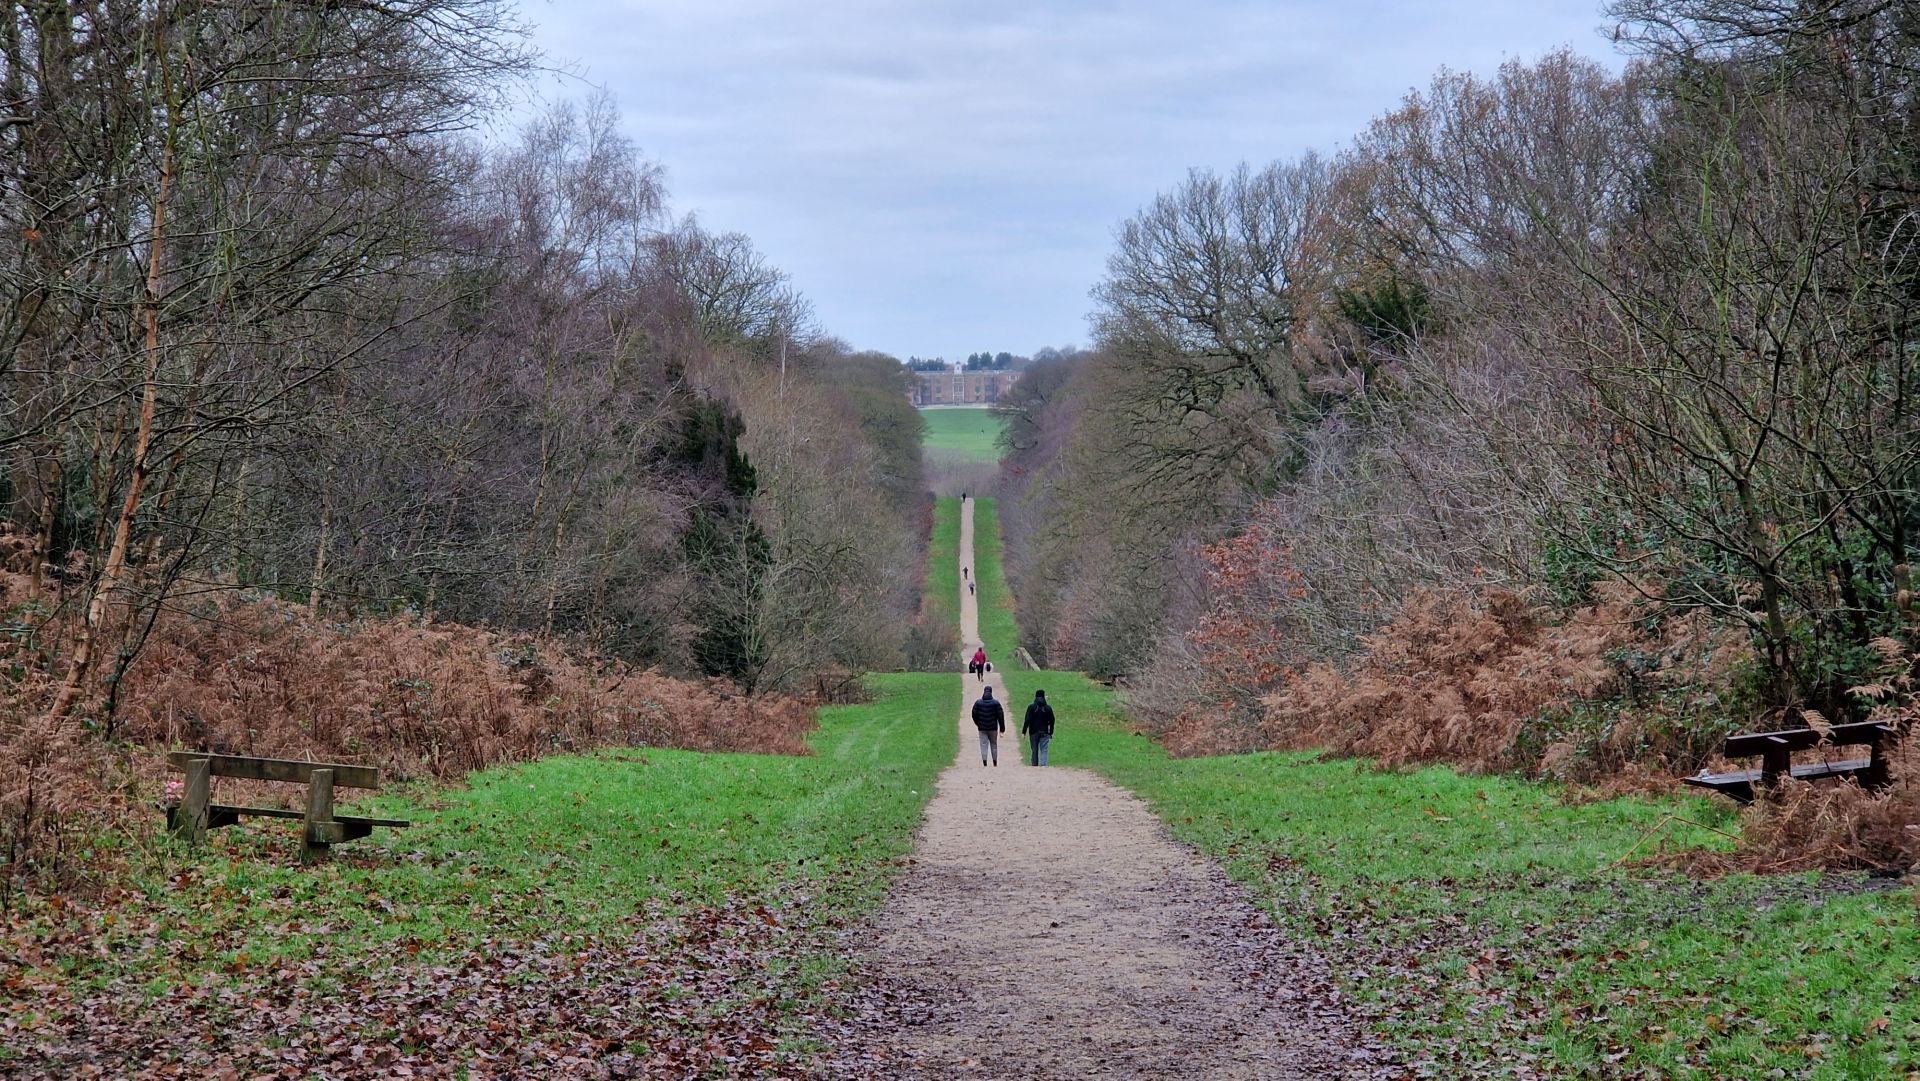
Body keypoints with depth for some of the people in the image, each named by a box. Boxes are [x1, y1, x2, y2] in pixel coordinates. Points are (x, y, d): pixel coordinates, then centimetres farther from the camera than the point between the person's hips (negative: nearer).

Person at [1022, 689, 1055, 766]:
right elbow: (1051, 721, 5)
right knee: (1044, 750, -3)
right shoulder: (1048, 708, 1)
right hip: (1045, 733, 0)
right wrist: (1051, 733, 15)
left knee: (1034, 750, 10)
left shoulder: (1031, 707, -4)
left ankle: (1034, 765, 15)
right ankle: (1043, 765, -19)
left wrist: (1024, 732, -6)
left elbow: (1027, 720, -9)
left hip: (1034, 732, 0)